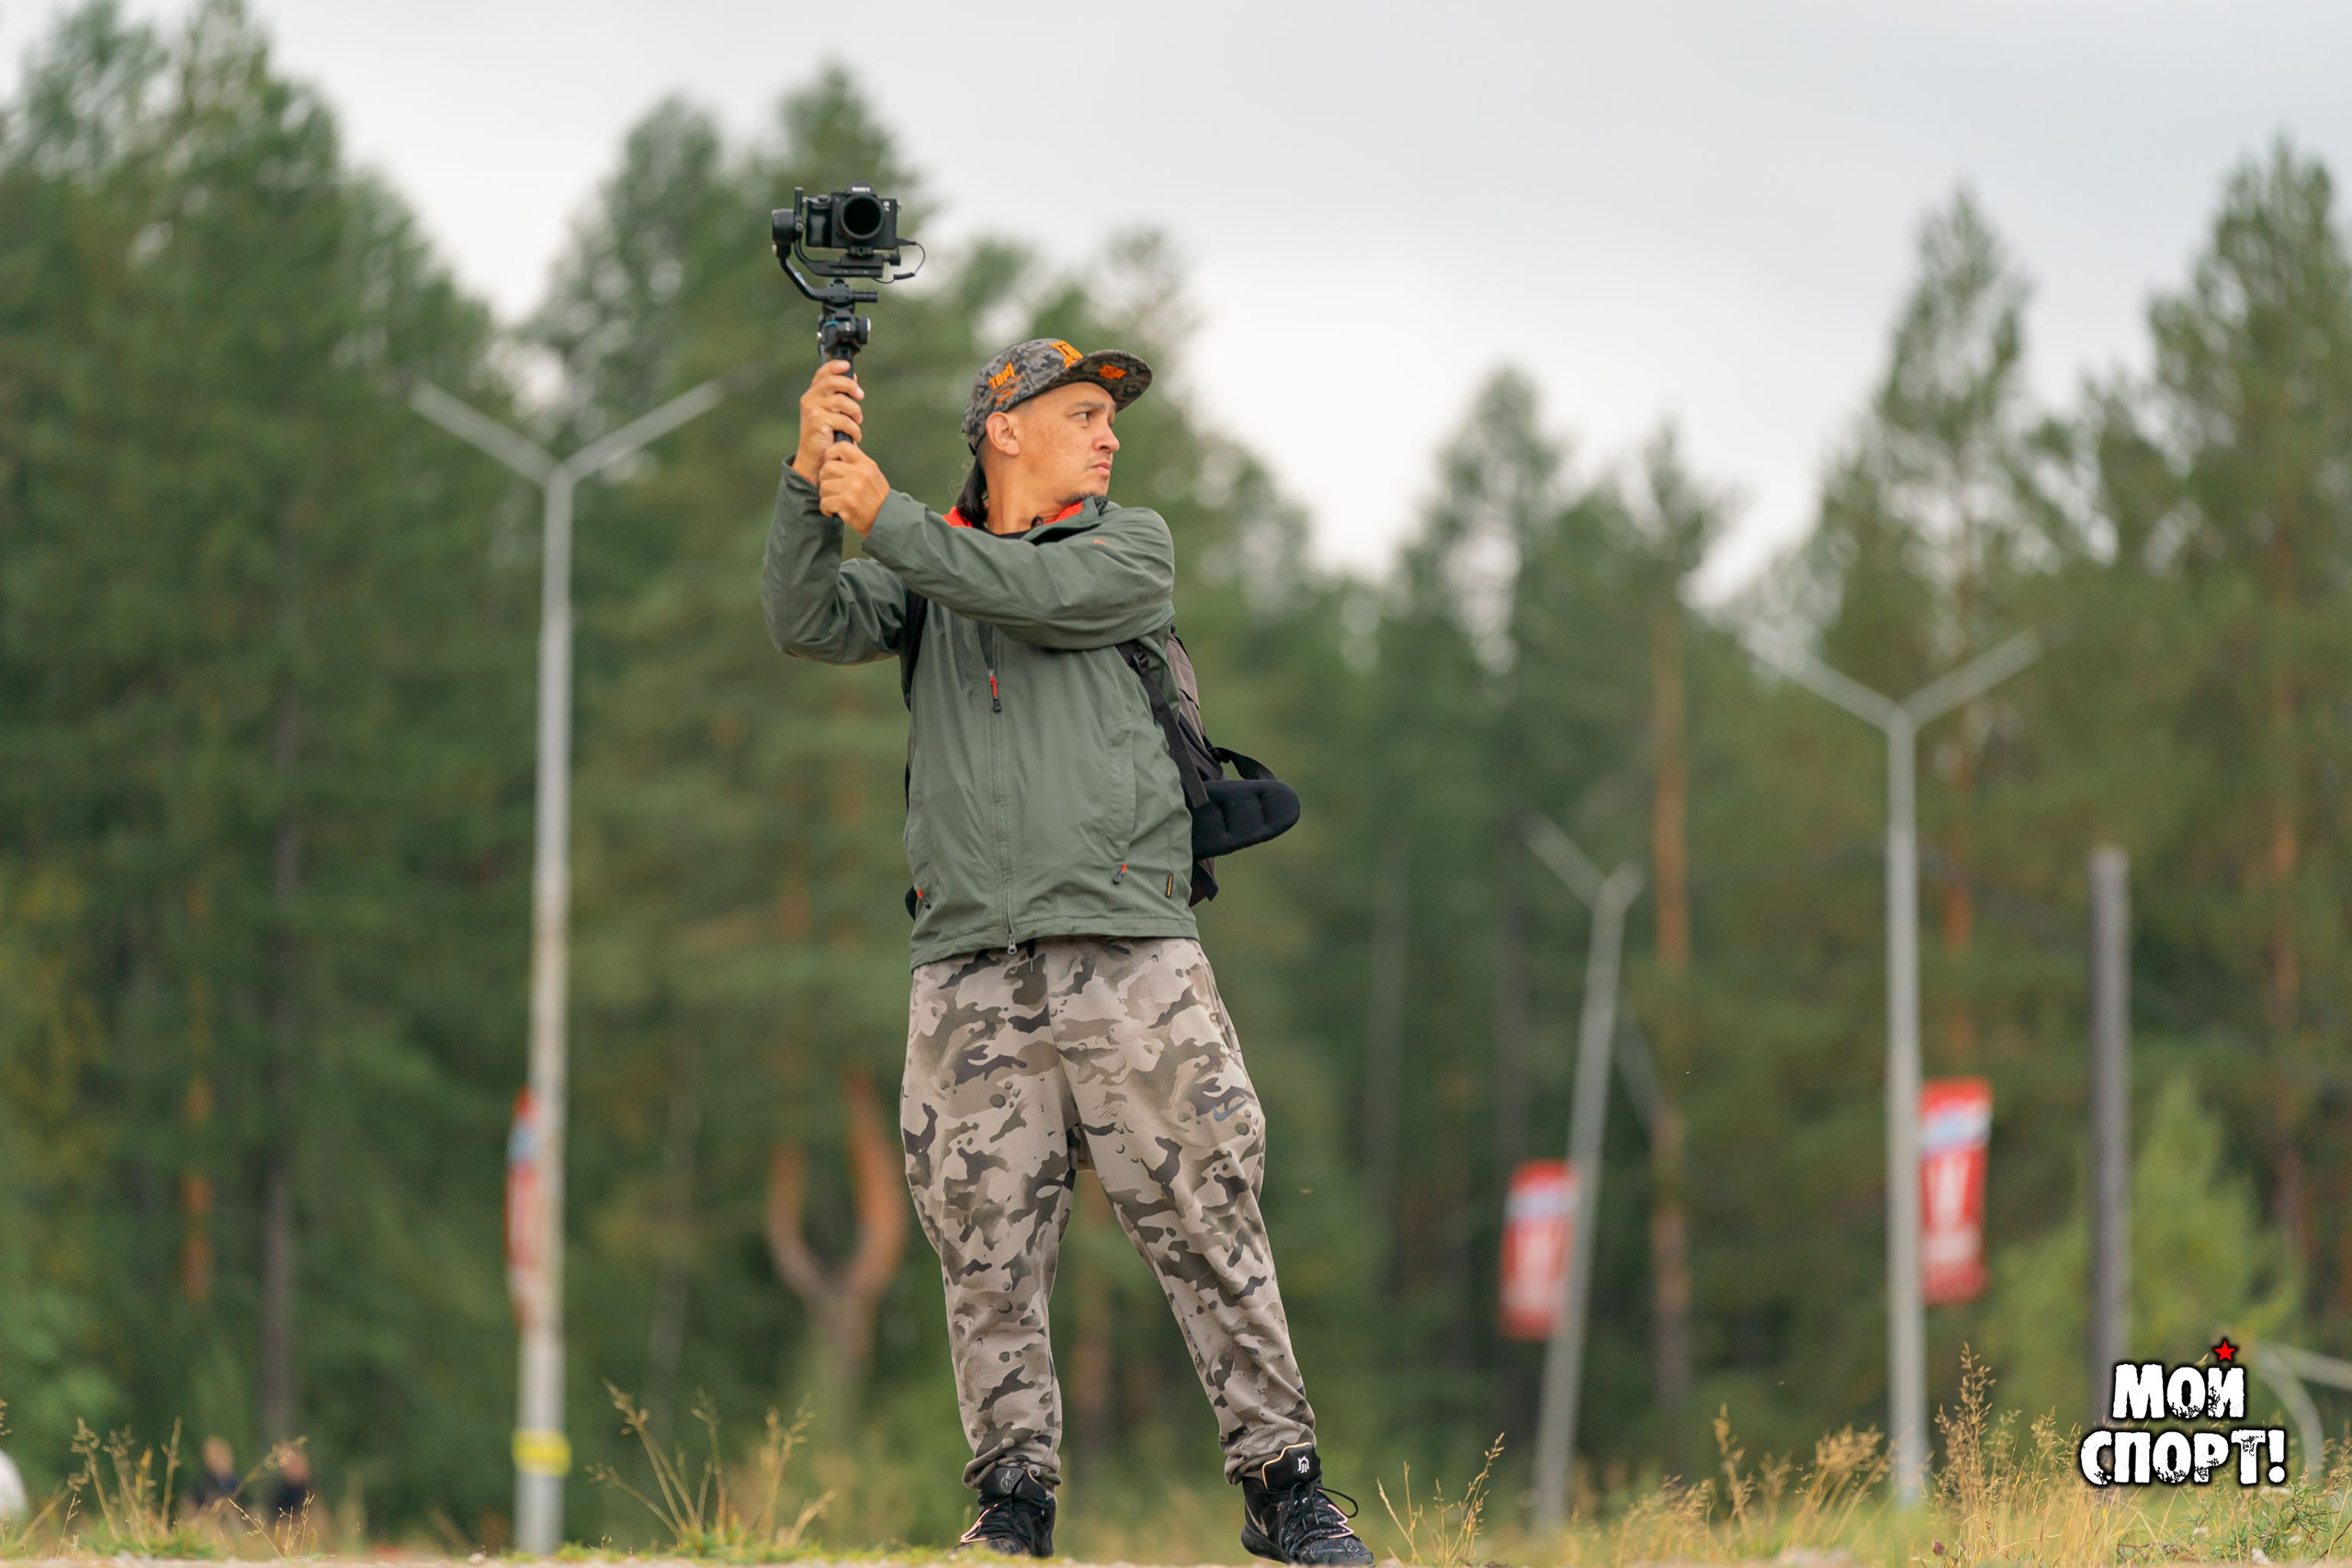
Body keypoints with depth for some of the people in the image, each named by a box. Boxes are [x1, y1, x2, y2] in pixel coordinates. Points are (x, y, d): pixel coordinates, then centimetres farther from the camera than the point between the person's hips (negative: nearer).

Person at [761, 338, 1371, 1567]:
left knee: (1208, 1224, -5)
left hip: (1130, 954, -1)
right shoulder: (923, 570, 17)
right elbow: (807, 624, 0)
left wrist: (883, 518, -7)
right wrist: (810, 477, -13)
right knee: (987, 1247, -1)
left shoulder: (1133, 547, 14)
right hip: (967, 969, 1)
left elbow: (1037, 593, -7)